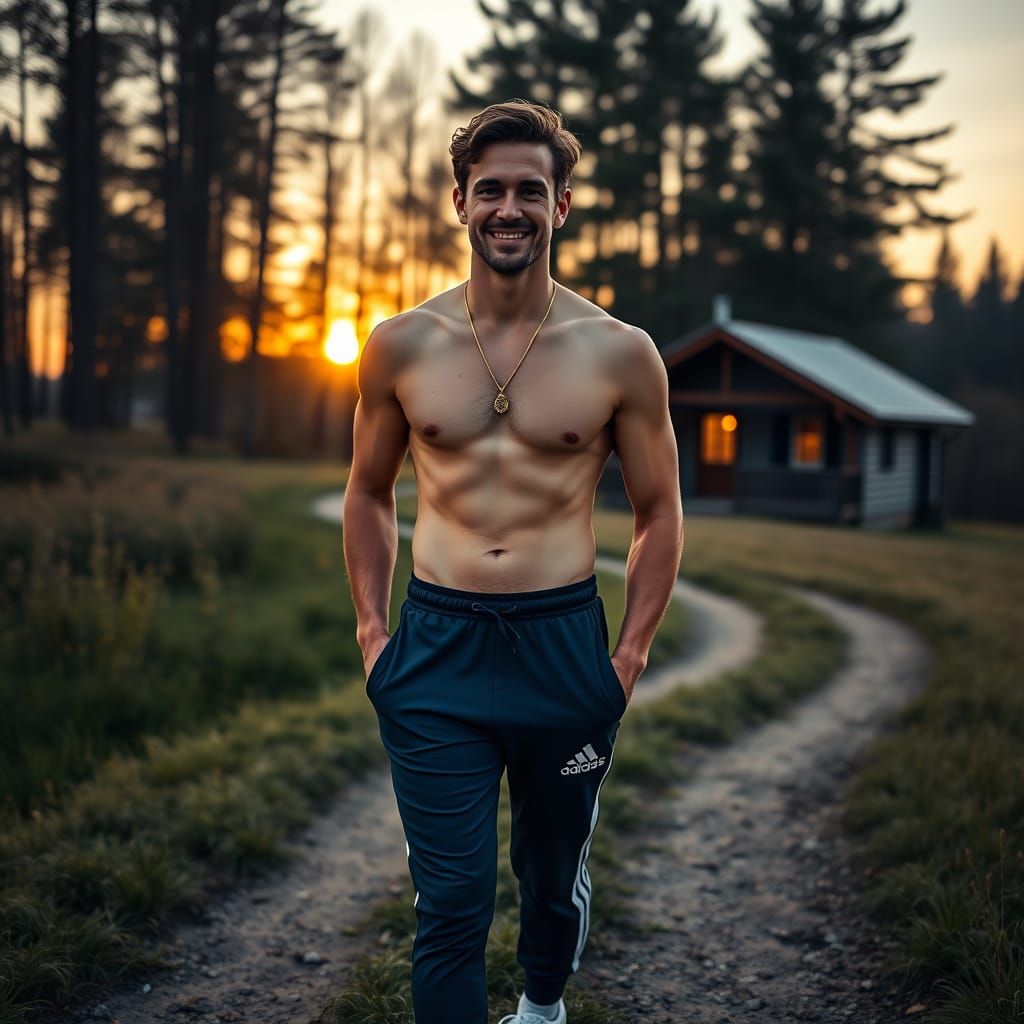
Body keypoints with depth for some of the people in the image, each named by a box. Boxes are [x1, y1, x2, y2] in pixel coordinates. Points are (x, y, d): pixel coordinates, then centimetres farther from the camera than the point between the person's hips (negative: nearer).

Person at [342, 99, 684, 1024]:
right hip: (437, 649, 0)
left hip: (564, 644, 1)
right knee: (451, 901, 0)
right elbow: (369, 491, 12)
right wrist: (372, 627, 4)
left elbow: (659, 510, 4)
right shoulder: (401, 346, 0)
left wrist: (630, 654, -2)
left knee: (555, 870, 21)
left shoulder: (621, 354, -4)